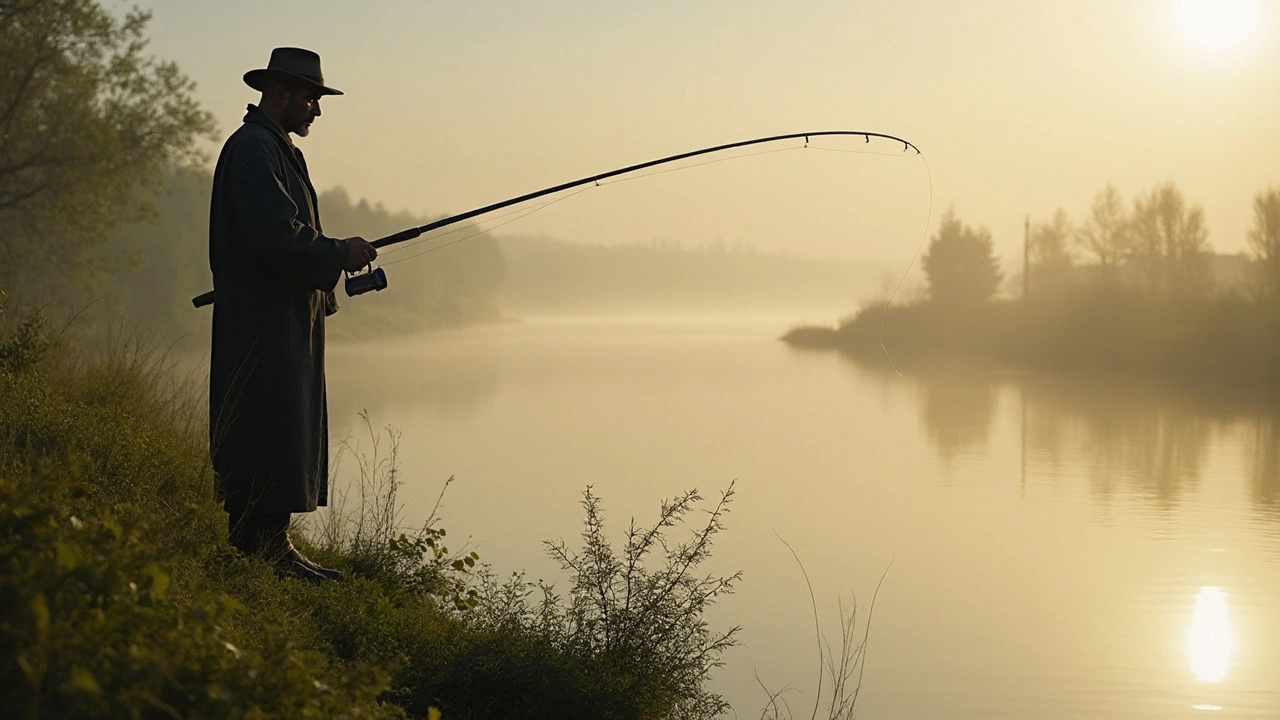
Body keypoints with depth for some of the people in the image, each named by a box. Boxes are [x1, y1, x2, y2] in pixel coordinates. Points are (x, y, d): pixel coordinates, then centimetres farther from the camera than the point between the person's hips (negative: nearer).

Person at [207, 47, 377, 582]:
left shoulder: (276, 149, 22)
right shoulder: (253, 149, -13)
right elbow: (274, 235, -23)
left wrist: (334, 257, 15)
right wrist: (340, 253, -13)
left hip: (286, 322, 11)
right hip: (264, 322, -11)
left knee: (289, 431, 9)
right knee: (270, 430, -10)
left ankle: (269, 545, 11)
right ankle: (266, 545, -8)